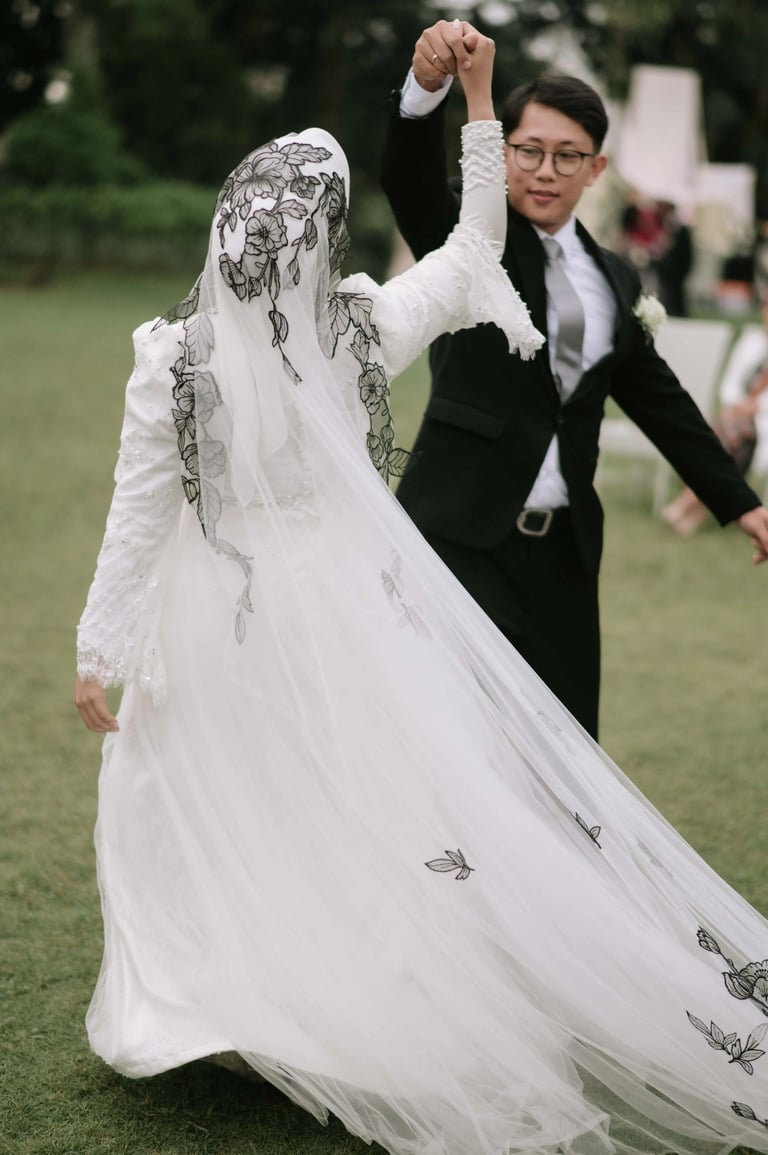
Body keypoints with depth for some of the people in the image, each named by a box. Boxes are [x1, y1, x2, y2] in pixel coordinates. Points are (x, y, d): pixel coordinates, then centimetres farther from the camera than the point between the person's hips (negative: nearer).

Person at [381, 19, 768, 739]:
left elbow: (659, 398, 22)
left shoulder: (613, 281, 14)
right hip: (462, 536, -5)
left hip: (562, 547, 5)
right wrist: (427, 85, -41)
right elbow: (409, 178, -20)